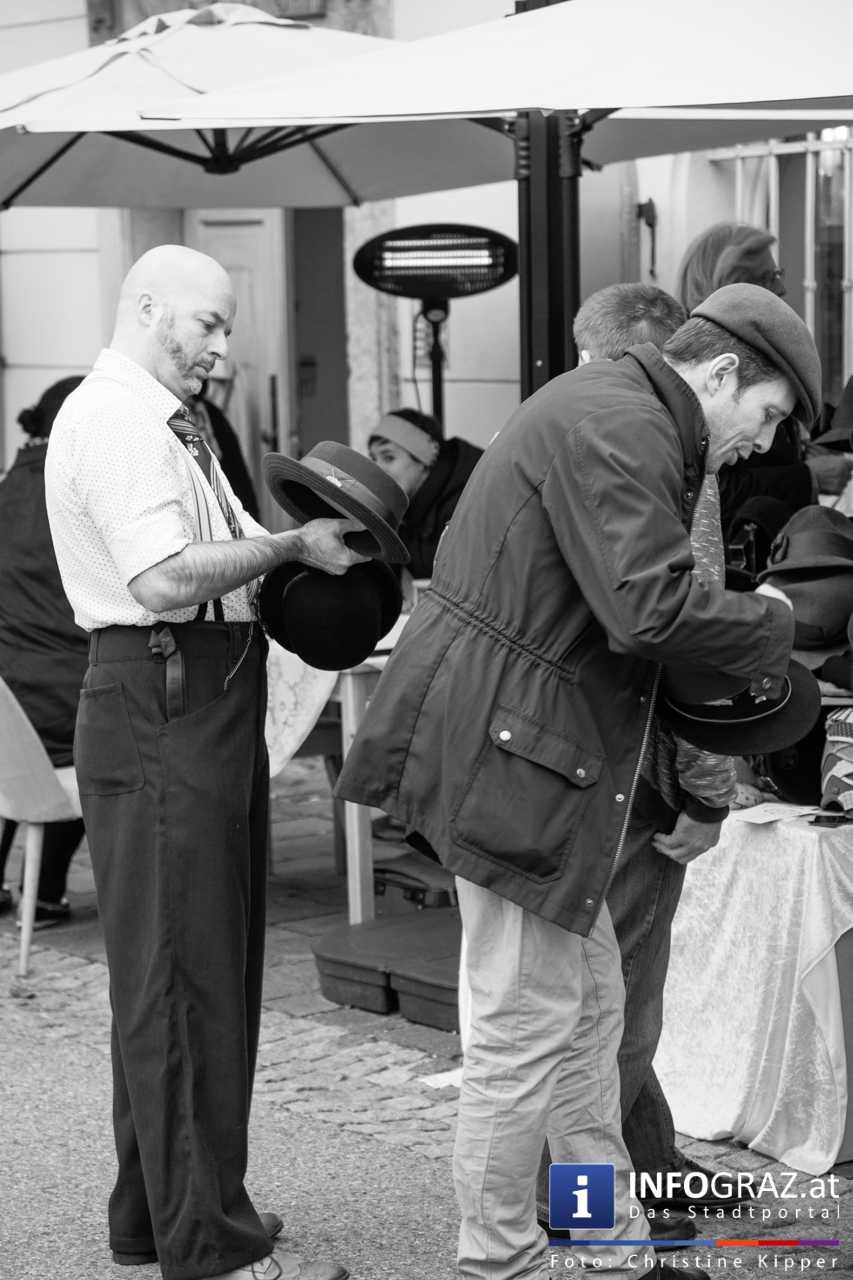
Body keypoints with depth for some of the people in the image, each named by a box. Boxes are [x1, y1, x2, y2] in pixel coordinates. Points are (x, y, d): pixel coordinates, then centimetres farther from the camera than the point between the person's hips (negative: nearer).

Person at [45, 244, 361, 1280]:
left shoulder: (160, 422, 21)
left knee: (203, 967, 17)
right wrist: (288, 545, -17)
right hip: (160, 711, -11)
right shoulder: (113, 418, -13)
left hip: (201, 707, 11)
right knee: (182, 974, -6)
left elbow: (206, 562, 19)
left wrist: (300, 545, 4)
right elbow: (164, 578, -24)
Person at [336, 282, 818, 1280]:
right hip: (508, 748, -11)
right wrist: (769, 629, -11)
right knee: (526, 1026, -3)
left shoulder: (604, 407, 18)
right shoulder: (620, 427, -17)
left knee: (588, 1002, 17)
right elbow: (649, 604, -27)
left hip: (517, 743, 11)